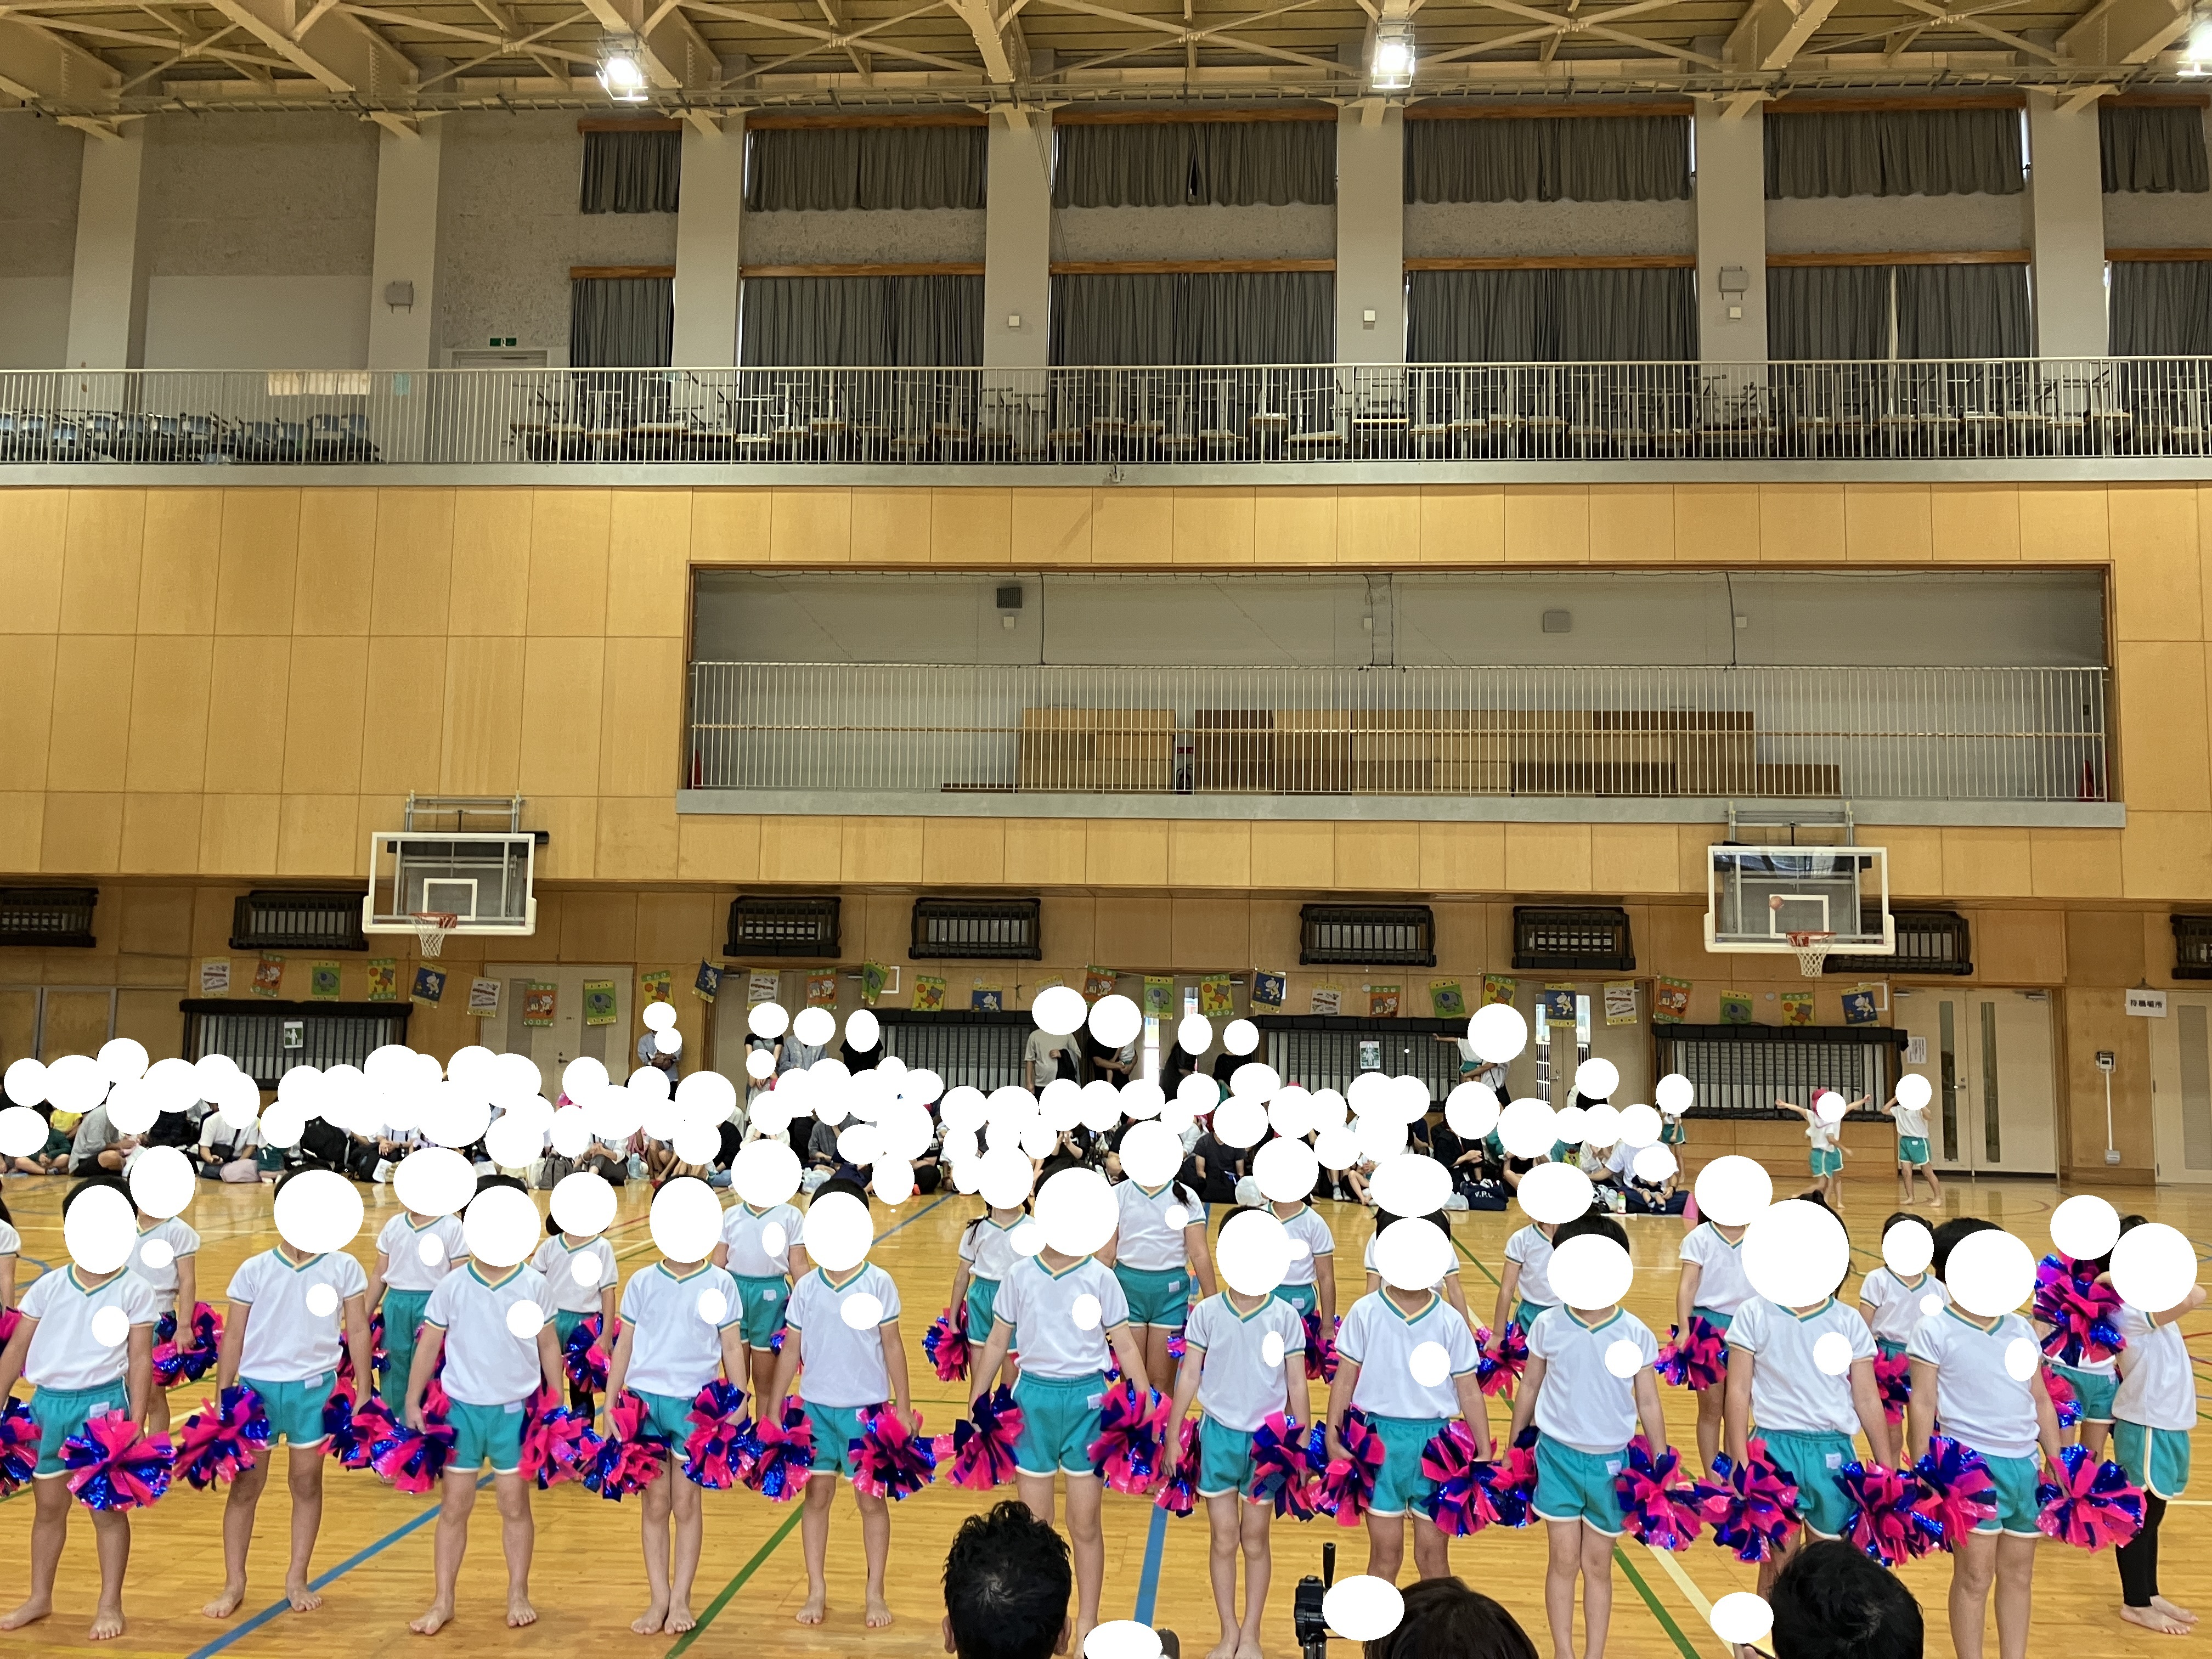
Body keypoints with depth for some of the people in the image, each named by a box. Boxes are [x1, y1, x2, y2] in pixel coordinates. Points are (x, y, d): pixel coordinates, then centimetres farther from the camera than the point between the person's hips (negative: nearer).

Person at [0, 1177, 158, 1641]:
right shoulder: (47, 1287, 3)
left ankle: (110, 1606, 18)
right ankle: (40, 1599, 33)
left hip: (102, 1404, -3)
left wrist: (136, 1423, -10)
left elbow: (141, 1360, -7)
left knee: (107, 1507, 6)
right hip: (48, 1403, 4)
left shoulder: (134, 1291, -6)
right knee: (48, 1505, 16)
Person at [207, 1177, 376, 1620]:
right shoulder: (254, 1270, -2)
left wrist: (363, 1390, -1)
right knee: (246, 1485, 7)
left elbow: (358, 1330, 1)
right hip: (257, 1387, 1)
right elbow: (233, 1337, 3)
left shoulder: (343, 1268, -3)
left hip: (316, 1388, 0)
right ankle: (234, 1584, 20)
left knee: (307, 1482, 9)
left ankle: (298, 1579, 22)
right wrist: (222, 1397, 2)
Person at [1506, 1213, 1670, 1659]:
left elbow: (1648, 1403, -1)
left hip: (1611, 1460, 0)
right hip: (1558, 1455, 0)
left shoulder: (1636, 1335, -10)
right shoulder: (1548, 1325, -8)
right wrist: (1512, 1446, 9)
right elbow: (1529, 1387, 3)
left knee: (1598, 1565, 11)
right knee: (1564, 1561, 4)